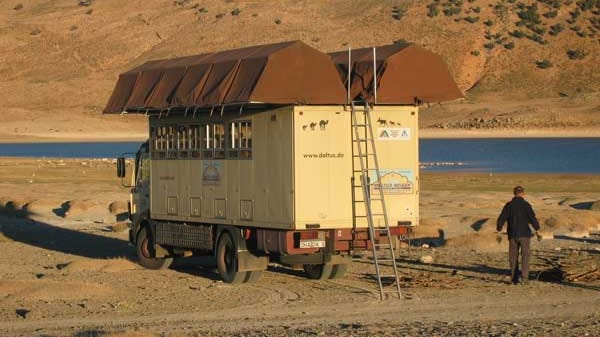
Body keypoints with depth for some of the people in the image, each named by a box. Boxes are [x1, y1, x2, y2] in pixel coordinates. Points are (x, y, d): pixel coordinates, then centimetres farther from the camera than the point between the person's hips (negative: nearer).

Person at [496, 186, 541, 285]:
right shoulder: (526, 205, -5)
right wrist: (537, 231, -4)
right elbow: (533, 218, -10)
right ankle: (524, 277, -13)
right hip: (524, 234, -3)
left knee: (513, 257, 10)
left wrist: (498, 230, 16)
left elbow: (501, 219, 4)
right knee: (525, 256, 0)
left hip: (512, 235, 3)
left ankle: (515, 278, 11)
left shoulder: (508, 205, 3)